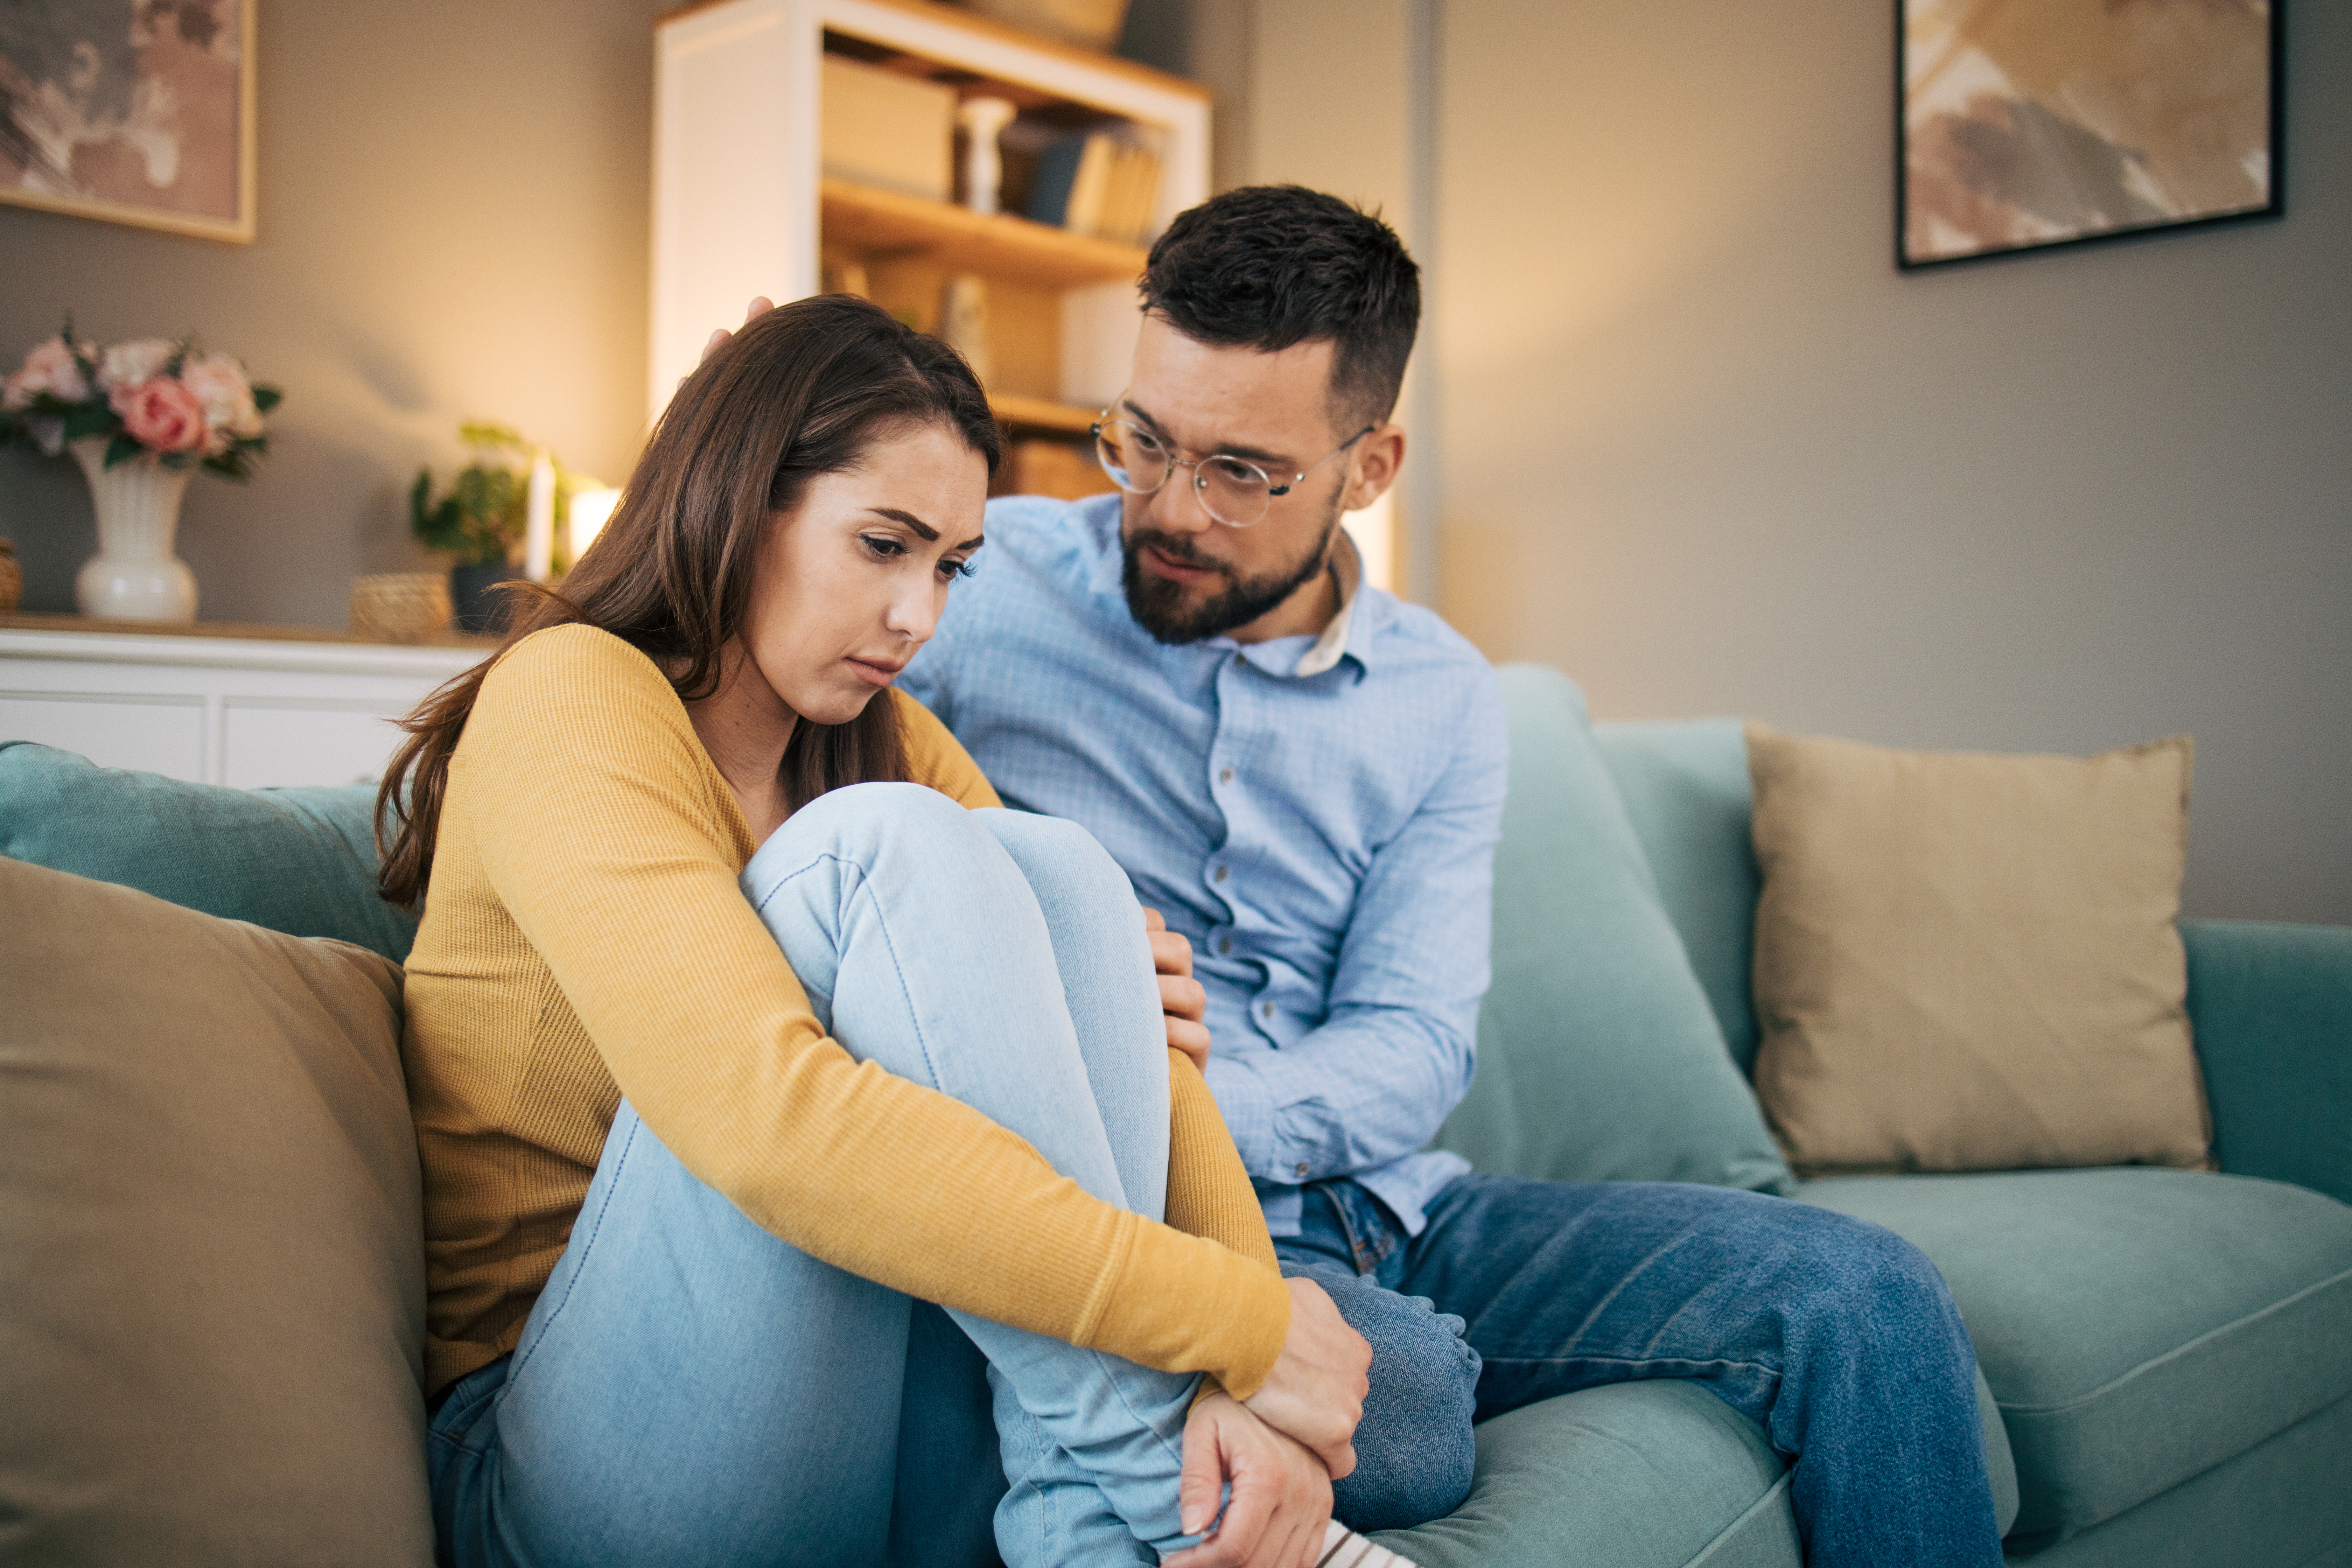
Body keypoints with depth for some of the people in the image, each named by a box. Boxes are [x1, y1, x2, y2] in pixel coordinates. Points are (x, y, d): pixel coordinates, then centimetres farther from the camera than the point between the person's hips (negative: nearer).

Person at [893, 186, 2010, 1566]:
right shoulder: (978, 589, -3)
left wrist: (1185, 1108, -20)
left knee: (1860, 1295, -7)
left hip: (1390, 1205, 5)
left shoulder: (1444, 702, 7)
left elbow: (1412, 1048, -1)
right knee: (1391, 1403, -37)